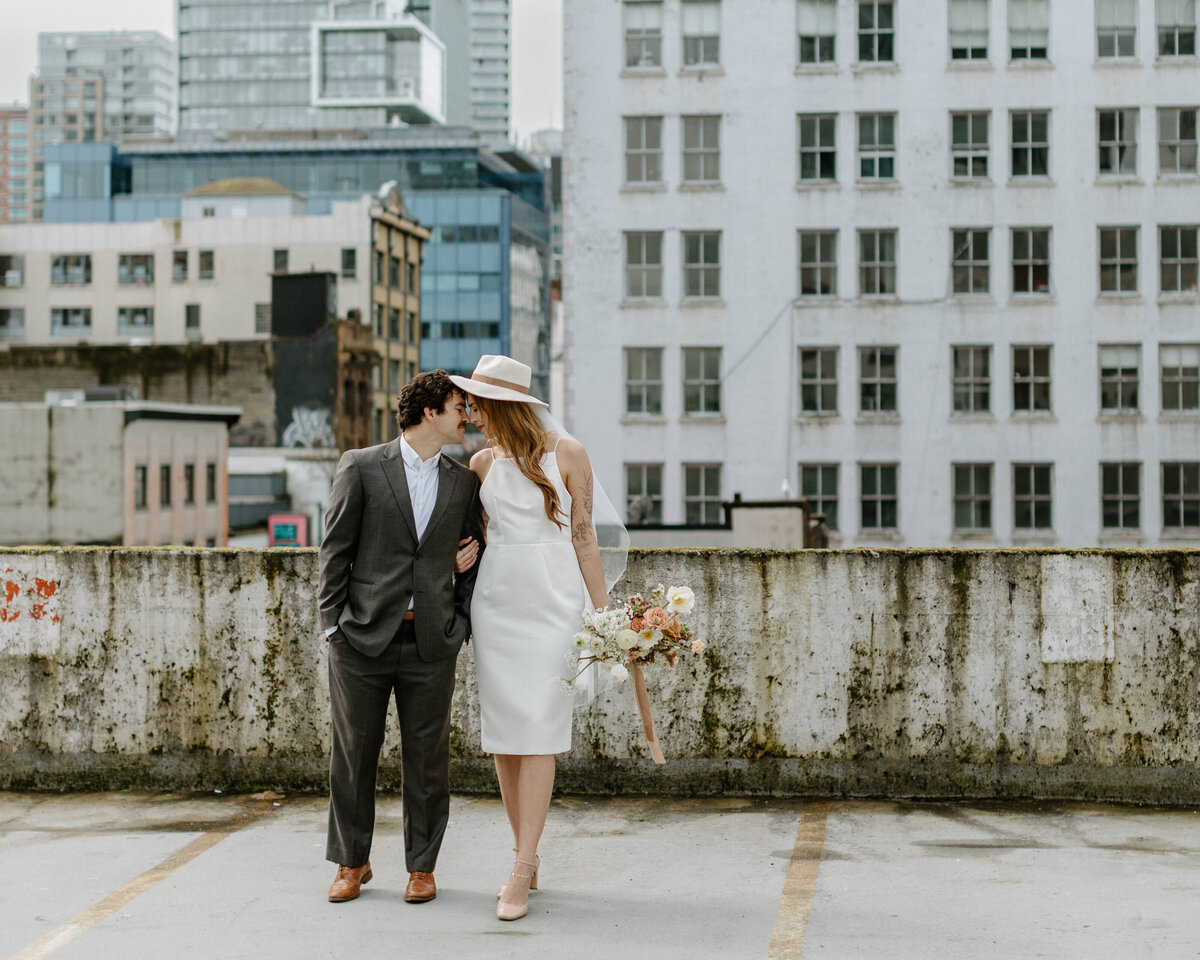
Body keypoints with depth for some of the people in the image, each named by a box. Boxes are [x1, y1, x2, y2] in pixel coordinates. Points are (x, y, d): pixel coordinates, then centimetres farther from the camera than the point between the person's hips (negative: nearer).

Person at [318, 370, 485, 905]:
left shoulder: (463, 482, 10)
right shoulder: (361, 468, 0)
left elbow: (474, 555, 18)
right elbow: (335, 550, 0)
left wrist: (462, 618, 8)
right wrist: (333, 621, -5)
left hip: (432, 641, 2)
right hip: (363, 637, -2)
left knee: (428, 759, 5)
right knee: (353, 754, 6)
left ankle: (422, 867, 17)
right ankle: (352, 862, 21)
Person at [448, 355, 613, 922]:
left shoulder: (566, 453, -2)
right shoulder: (483, 462, 9)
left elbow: (583, 536, 0)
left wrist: (603, 610, -2)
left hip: (553, 599, -4)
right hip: (496, 599, 4)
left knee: (539, 727, -9)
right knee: (502, 728, 2)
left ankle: (520, 873, -10)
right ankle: (527, 857, 14)